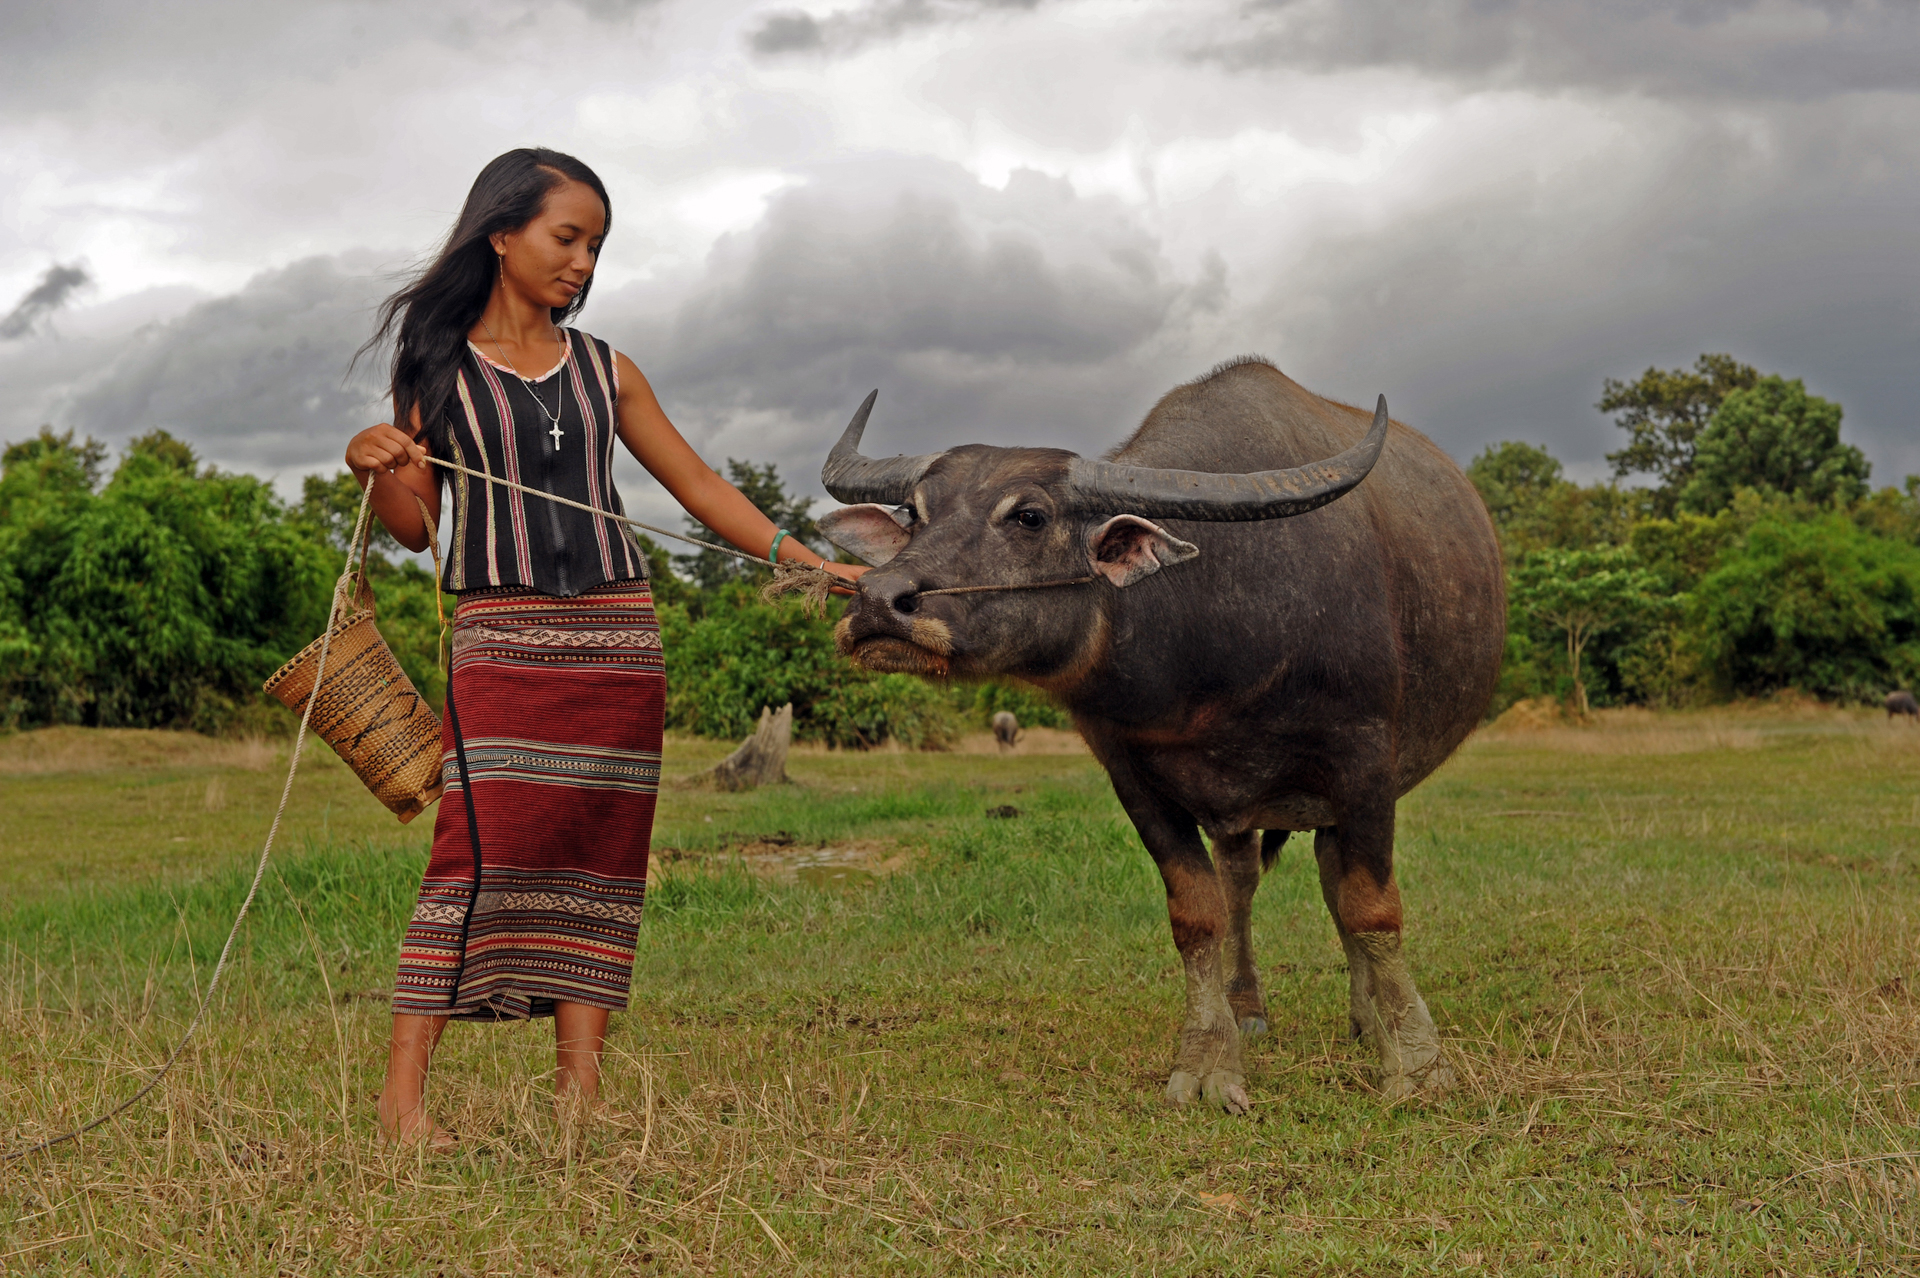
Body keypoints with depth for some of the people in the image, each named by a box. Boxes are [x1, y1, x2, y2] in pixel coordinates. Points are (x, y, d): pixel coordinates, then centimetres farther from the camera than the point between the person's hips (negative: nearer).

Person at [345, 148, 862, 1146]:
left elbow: (699, 486, 16)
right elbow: (415, 526, 5)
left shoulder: (603, 370, 13)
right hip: (501, 640, -4)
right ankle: (401, 1093, -10)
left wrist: (813, 565, 12)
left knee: (599, 860, 1)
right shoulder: (439, 364, 5)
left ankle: (579, 1092, 5)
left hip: (616, 641, 4)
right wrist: (372, 469, -16)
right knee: (482, 851, -14)